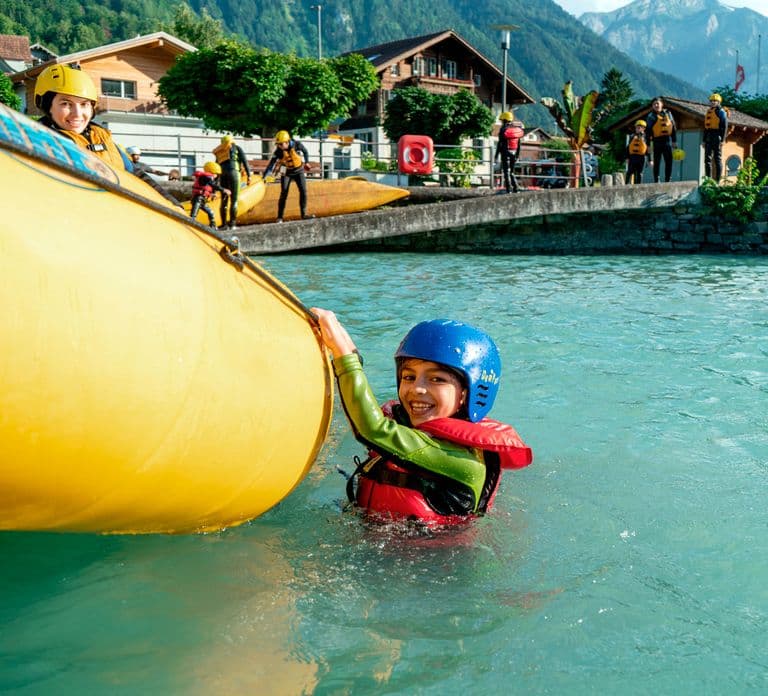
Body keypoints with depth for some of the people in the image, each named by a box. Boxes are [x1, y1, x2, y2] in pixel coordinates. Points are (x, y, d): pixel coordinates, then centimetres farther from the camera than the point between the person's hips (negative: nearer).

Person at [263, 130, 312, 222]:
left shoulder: (297, 145, -20)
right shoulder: (278, 152, -21)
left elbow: (305, 151, 2)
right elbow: (271, 165, -21)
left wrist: (307, 162, 6)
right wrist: (264, 177, -27)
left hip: (299, 171, 1)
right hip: (287, 173, -1)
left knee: (303, 191, -8)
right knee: (284, 193, -8)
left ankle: (304, 214, 2)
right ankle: (280, 217, -3)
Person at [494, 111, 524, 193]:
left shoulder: (503, 129, -10)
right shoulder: (517, 128, 6)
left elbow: (500, 144, -11)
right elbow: (519, 144, 9)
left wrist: (496, 155, -7)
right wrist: (517, 155, 16)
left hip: (505, 153, -5)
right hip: (514, 152, 5)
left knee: (506, 171, 0)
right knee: (512, 171, 16)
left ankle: (509, 189, -4)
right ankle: (516, 187, 7)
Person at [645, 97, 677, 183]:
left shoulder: (668, 113, 10)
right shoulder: (651, 116, -1)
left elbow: (674, 127, 14)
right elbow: (648, 131, -4)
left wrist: (674, 141, 10)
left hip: (667, 140, 4)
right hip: (657, 141, -4)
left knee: (669, 162, 2)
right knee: (657, 162, 0)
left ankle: (667, 180, 9)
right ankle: (656, 181, 4)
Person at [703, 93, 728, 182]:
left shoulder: (721, 111, -6)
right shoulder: (709, 111, 17)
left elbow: (724, 127, -10)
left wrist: (722, 140, -17)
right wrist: (704, 140, 16)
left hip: (717, 137, -7)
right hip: (709, 137, 7)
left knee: (717, 158, -5)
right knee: (707, 158, 5)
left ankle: (717, 180, -3)